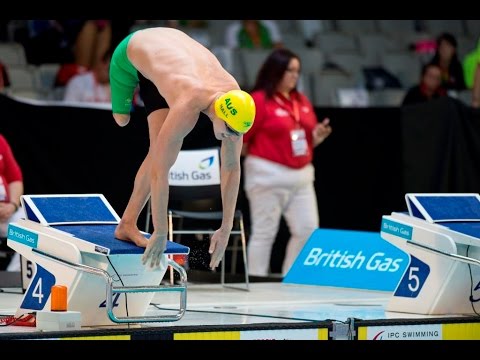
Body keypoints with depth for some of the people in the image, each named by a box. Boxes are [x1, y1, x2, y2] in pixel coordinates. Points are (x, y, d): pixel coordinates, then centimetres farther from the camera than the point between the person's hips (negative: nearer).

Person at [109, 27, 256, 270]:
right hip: (130, 51, -4)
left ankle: (128, 224, 2)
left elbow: (231, 167, -16)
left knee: (167, 151, -7)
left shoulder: (235, 103, -27)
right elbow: (158, 170, -41)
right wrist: (160, 234, -37)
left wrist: (226, 229, -15)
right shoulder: (187, 108, -45)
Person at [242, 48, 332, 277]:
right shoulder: (259, 101, -8)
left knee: (308, 229, 3)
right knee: (264, 232, -2)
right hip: (268, 176, -7)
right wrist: (259, 158, -11)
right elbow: (239, 139, -9)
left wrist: (317, 136, 2)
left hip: (301, 176, 7)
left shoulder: (302, 102, 14)